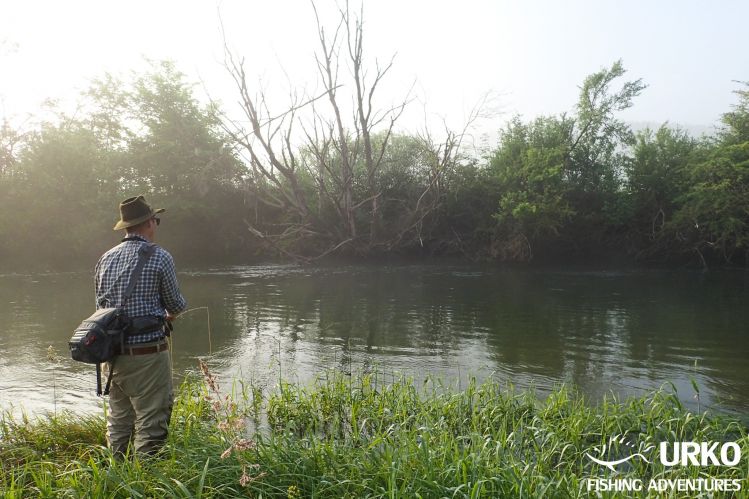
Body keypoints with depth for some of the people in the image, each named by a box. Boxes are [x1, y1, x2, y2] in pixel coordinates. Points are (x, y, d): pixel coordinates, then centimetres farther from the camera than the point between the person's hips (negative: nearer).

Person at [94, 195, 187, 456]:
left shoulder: (105, 259, 7)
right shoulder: (159, 257, -10)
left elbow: (101, 304, 15)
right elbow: (176, 304, -3)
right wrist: (168, 314, 22)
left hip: (114, 353, 7)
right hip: (148, 352, -7)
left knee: (118, 421, 20)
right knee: (150, 423, 1)